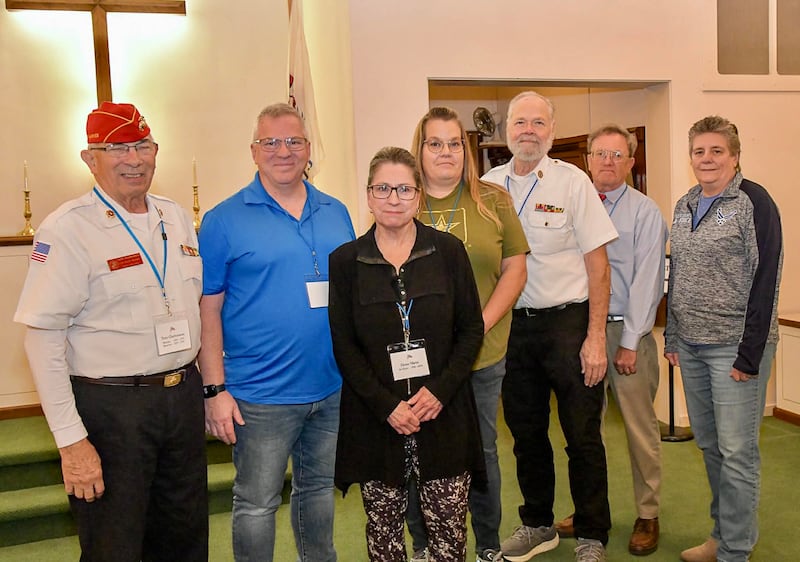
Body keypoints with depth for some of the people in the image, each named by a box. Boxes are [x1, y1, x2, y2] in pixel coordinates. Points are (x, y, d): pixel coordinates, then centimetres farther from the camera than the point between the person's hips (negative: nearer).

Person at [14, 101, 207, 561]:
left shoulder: (177, 218, 8)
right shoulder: (68, 229, -12)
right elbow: (43, 338, -14)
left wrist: (209, 389, 13)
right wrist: (71, 440, -16)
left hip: (184, 397, 6)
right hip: (110, 406, -5)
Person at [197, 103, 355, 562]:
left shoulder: (336, 213, 6)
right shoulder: (225, 220, -7)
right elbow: (208, 309, -8)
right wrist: (215, 390, -12)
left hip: (333, 388, 5)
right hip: (261, 396, -4)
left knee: (320, 489, 21)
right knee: (257, 505, 8)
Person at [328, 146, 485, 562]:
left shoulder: (448, 251, 2)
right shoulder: (344, 261, 1)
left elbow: (472, 329, 3)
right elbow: (343, 346, -1)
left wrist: (441, 391, -10)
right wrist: (387, 406, -11)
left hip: (444, 413, 0)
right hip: (375, 418, 0)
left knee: (449, 528, 4)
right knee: (384, 529, 10)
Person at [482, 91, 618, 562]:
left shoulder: (573, 182, -5)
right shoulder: (490, 184, 5)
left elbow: (597, 263, -7)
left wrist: (596, 337, -13)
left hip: (568, 320, -4)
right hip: (512, 324, 4)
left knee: (583, 434, 4)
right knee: (525, 431, 15)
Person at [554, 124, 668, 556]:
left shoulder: (645, 212, -2)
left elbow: (646, 281, -7)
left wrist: (629, 342, -12)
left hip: (627, 330, -3)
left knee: (640, 427, 3)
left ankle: (647, 516, 19)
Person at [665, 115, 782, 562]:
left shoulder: (754, 202, -8)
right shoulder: (684, 206, 12)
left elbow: (765, 278, -12)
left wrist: (750, 353, -15)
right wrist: (672, 337, 13)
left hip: (734, 345, -6)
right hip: (691, 343, 7)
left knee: (736, 450, 0)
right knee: (708, 444, 14)